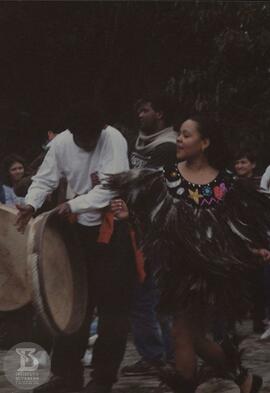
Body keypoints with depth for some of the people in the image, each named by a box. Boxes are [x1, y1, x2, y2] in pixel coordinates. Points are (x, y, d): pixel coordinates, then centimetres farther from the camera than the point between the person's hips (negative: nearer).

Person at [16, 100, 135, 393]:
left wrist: (72, 206, -33)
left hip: (114, 229, -5)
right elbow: (44, 180, -2)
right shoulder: (61, 143, -6)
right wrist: (31, 204, -22)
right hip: (82, 229, 5)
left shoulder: (113, 140, -19)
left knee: (112, 307, 1)